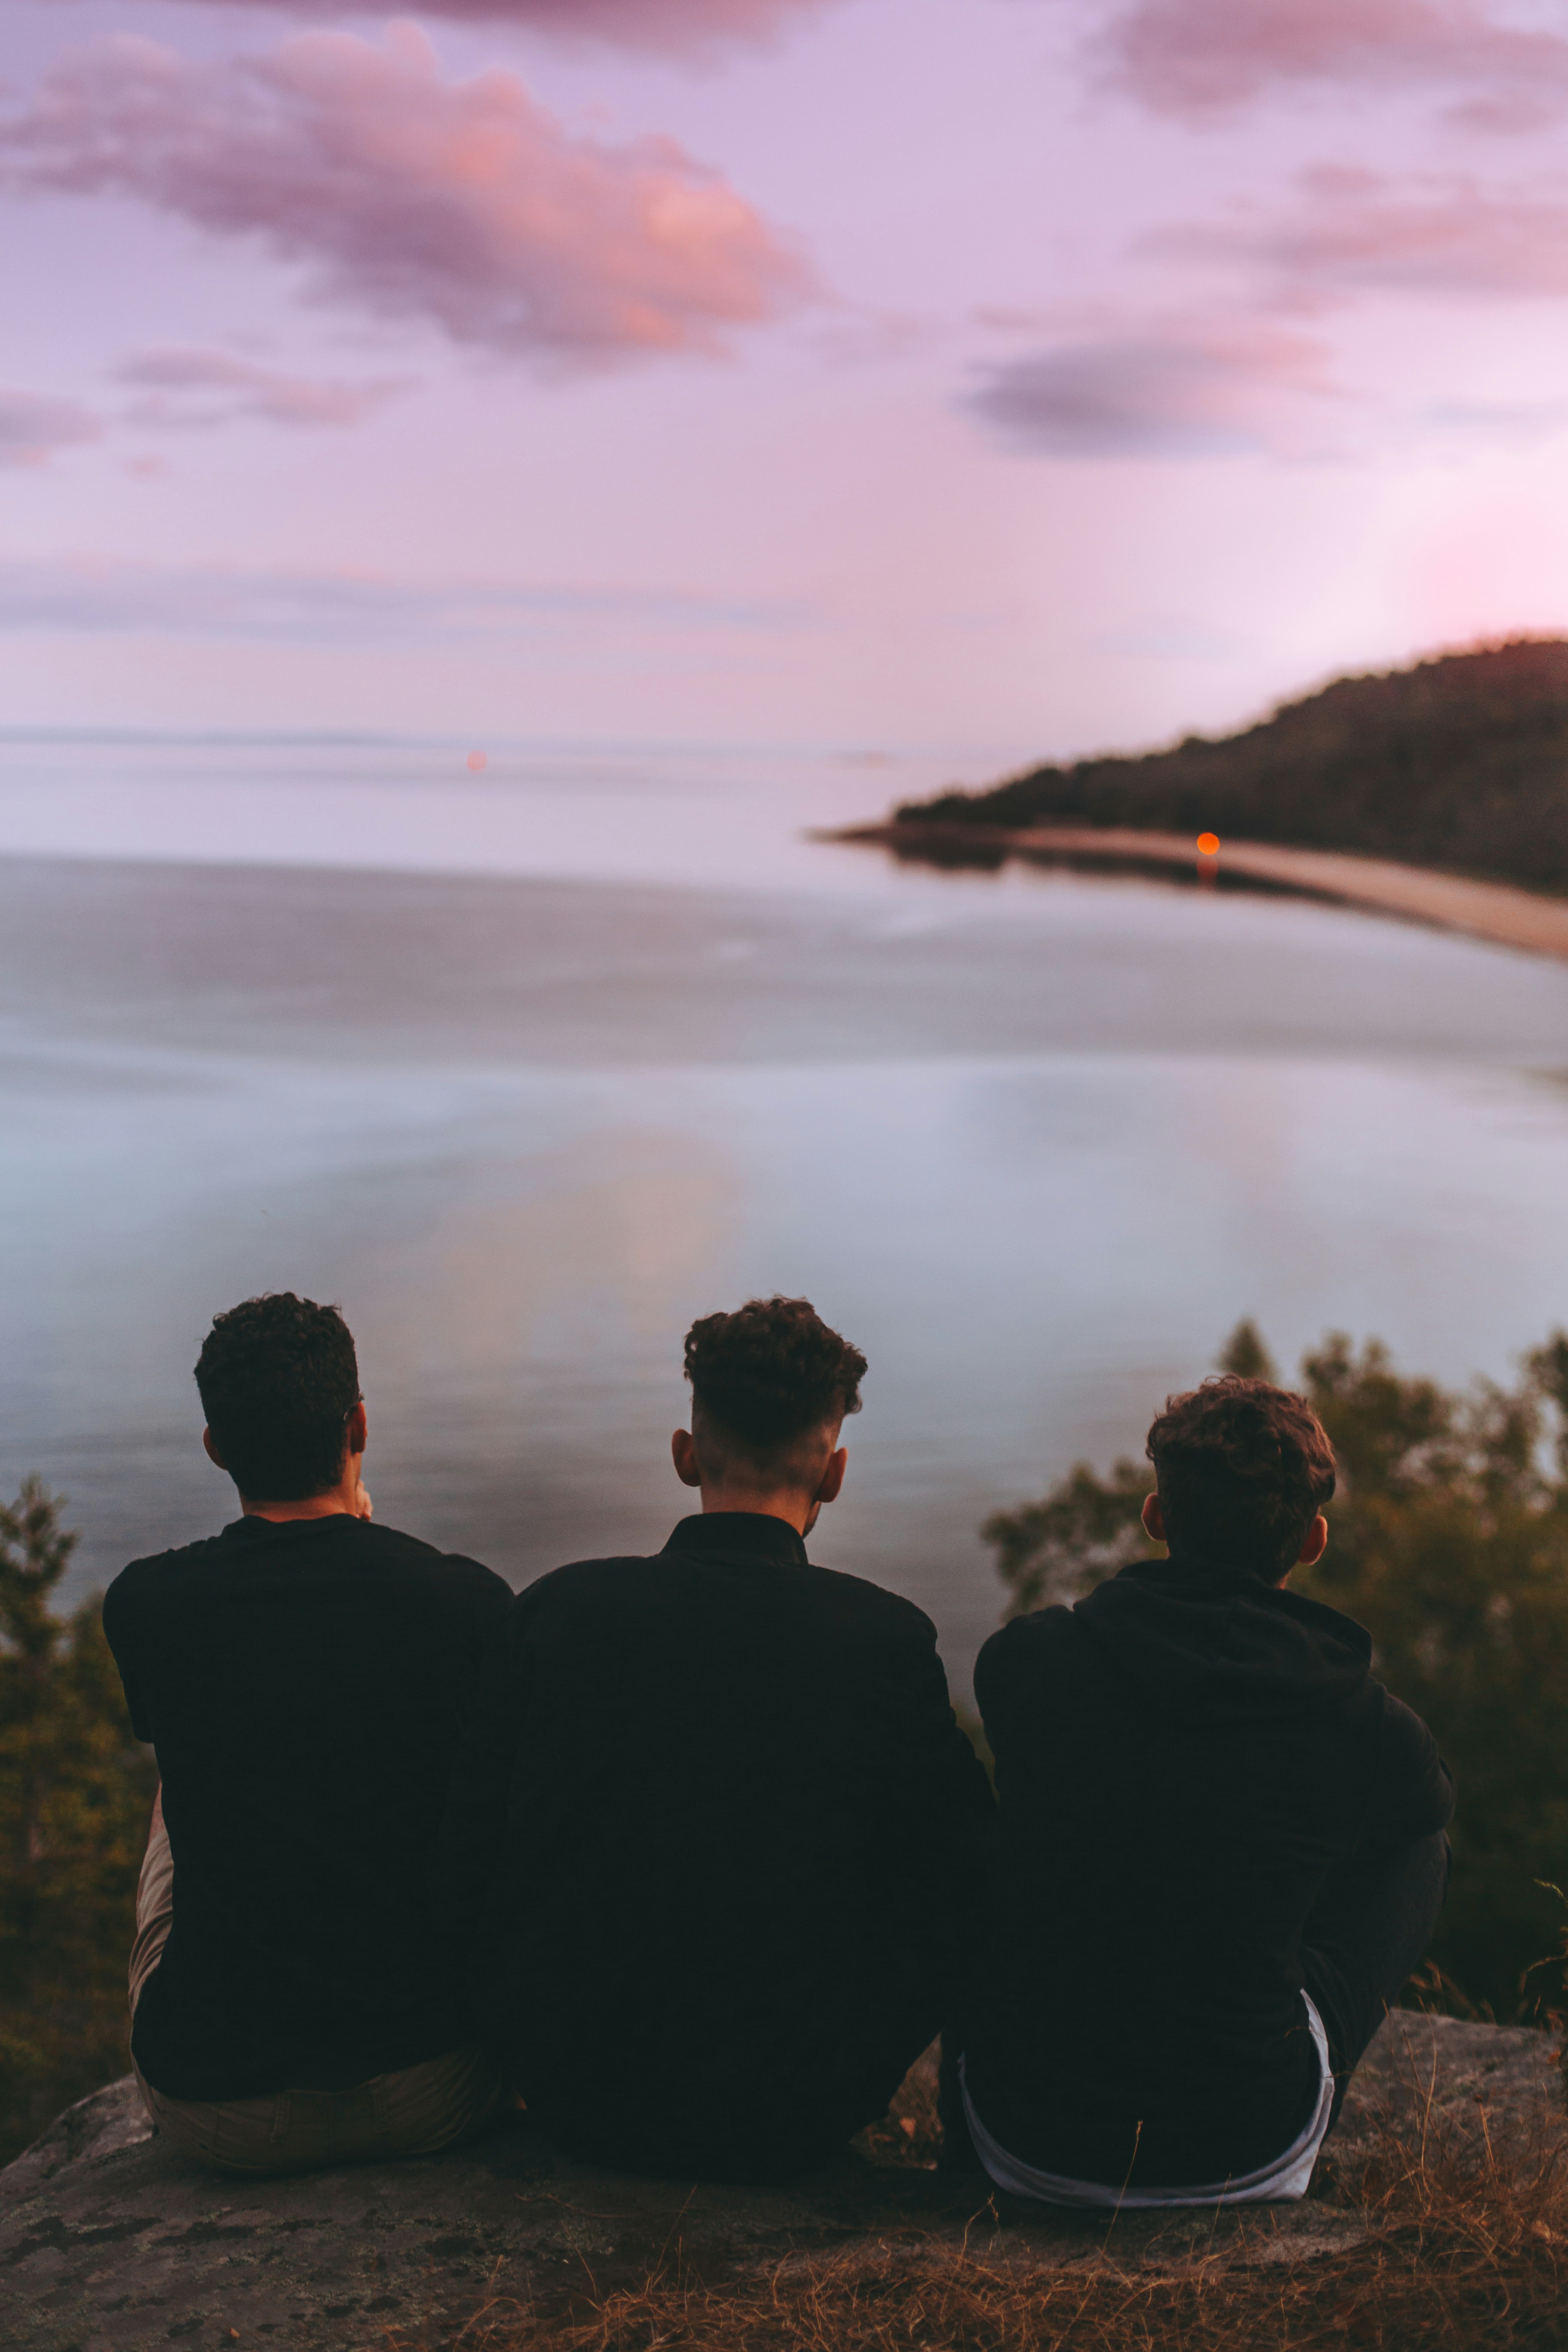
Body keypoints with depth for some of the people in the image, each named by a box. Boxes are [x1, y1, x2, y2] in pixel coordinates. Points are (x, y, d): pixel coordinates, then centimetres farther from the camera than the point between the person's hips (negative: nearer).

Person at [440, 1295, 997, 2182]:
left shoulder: (558, 1609, -9)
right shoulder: (887, 1639, -15)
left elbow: (472, 1874, -3)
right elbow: (960, 1886, -8)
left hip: (578, 2106, 2)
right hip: (797, 2121, -2)